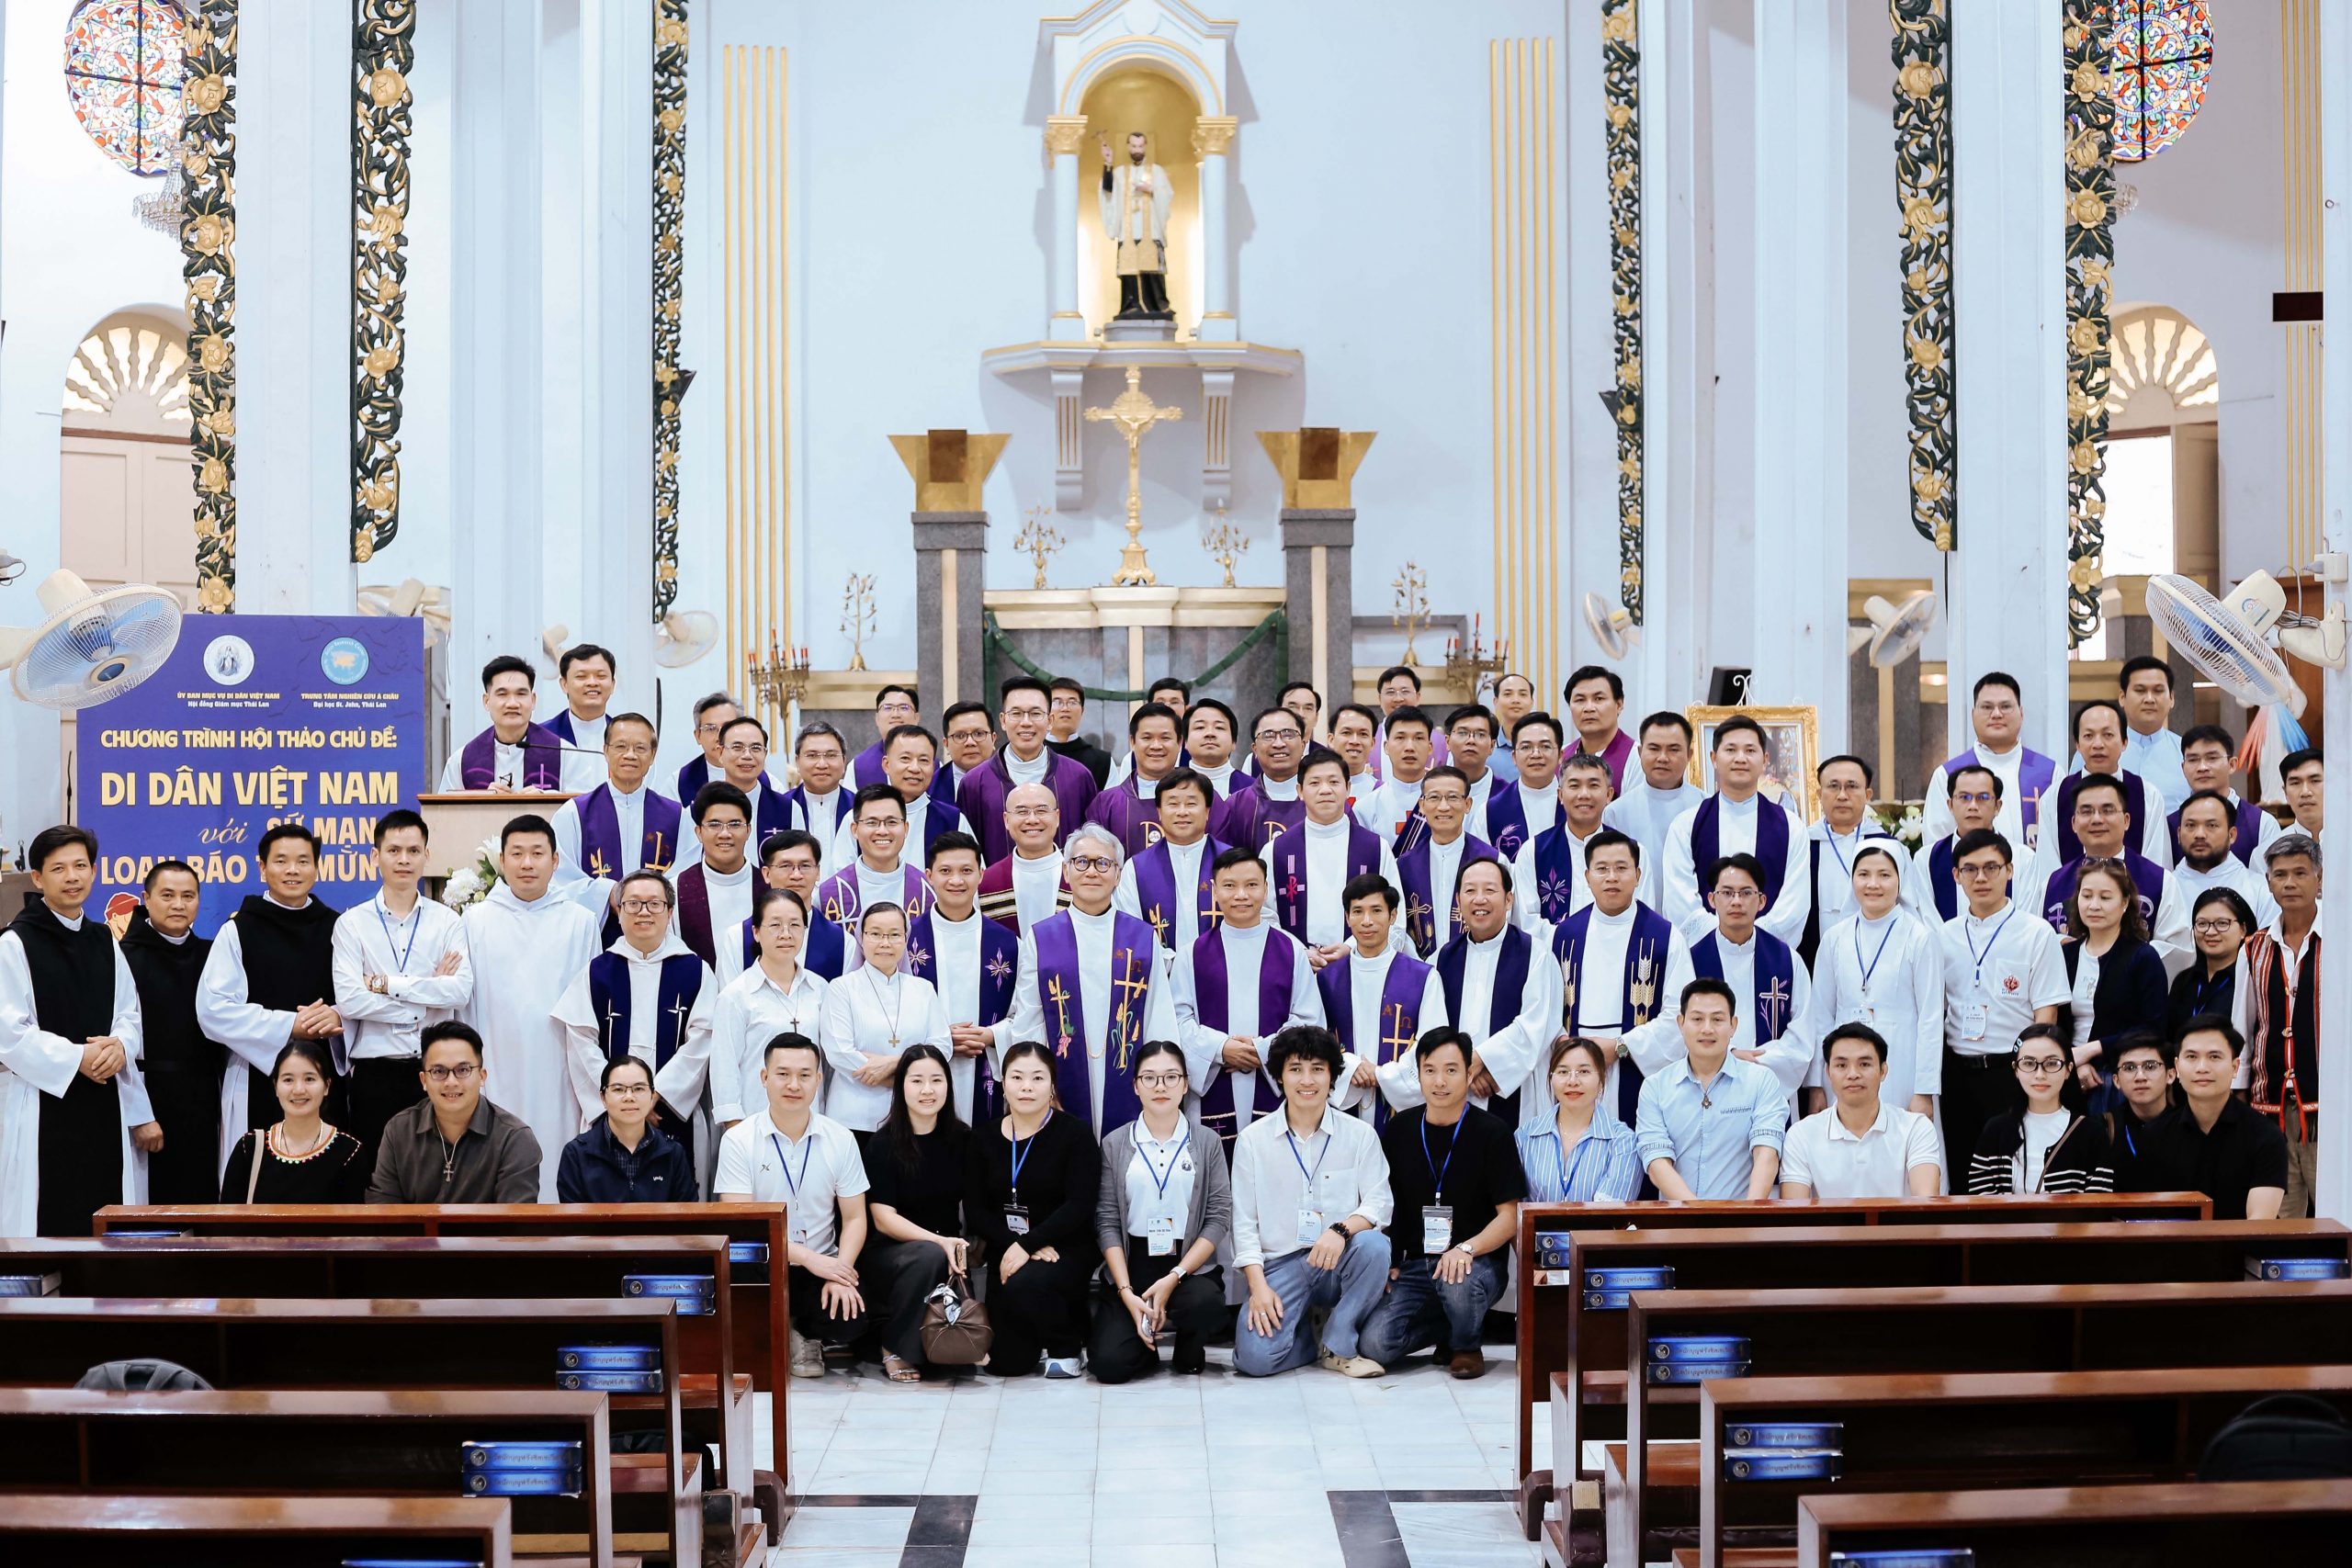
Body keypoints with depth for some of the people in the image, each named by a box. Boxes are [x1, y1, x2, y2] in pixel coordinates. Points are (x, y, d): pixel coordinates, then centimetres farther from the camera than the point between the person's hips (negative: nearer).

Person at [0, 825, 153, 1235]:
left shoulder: (104, 942, 14)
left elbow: (131, 1016, 14)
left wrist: (119, 1046, -8)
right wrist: (76, 1058, -17)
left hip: (104, 1107, 5)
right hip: (42, 1104, -5)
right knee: (49, 1225, -5)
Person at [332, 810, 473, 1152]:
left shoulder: (446, 921, 6)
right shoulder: (352, 924, 2)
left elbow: (462, 990, -8)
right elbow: (349, 999, -10)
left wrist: (387, 983, -12)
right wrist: (429, 993, -7)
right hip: (375, 1072, -1)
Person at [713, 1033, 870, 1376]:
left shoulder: (840, 1139, 3)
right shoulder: (739, 1141, -5)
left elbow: (854, 1218, 3)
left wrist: (841, 1272, -17)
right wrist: (807, 1257, -20)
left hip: (823, 1265, 2)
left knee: (850, 1320, -28)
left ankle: (804, 1334, 13)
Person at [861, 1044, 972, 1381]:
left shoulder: (961, 1138, 3)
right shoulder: (883, 1144, -7)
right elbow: (883, 1218, -12)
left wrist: (958, 1245, -13)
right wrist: (938, 1241, -25)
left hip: (948, 1247, 3)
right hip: (889, 1253, -3)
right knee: (929, 1257, -39)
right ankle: (894, 1349, -18)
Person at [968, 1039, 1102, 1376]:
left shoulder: (1074, 1133, -6)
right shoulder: (984, 1137, 5)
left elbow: (1078, 1207, -14)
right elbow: (976, 1209, -1)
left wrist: (1026, 1245, -23)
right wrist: (1014, 1246, -17)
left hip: (1065, 1250, -4)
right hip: (1007, 1252, 4)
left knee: (1023, 1284, -36)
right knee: (1007, 1362, -5)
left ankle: (1066, 1345, -5)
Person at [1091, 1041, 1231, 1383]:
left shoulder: (1207, 1142, 5)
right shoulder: (1115, 1144, 6)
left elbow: (1219, 1218, -2)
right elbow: (1107, 1221, 1)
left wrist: (1174, 1278, -14)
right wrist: (1126, 1293, -12)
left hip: (1189, 1265, 0)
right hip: (1131, 1265, 0)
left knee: (1206, 1304, -36)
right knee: (1109, 1364, -23)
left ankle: (1189, 1345, 2)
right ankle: (1145, 1343, 15)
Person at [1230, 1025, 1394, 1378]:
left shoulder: (1360, 1135, 3)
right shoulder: (1253, 1140, 4)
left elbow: (1380, 1203, -6)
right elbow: (1244, 1222, 3)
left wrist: (1342, 1229, -28)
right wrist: (1258, 1286, -11)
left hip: (1338, 1261, 1)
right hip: (1280, 1265, -1)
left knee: (1373, 1244, -34)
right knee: (1255, 1357, -25)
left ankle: (1338, 1344, -12)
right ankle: (1309, 1328, 11)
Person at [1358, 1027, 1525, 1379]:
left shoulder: (1492, 1134, -5)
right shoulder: (1400, 1129, 7)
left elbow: (1509, 1216, -7)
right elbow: (1382, 1203, 13)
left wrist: (1466, 1248, -24)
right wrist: (1386, 1264, 0)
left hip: (1477, 1261, -3)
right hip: (1414, 1266, 3)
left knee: (1457, 1281, -39)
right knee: (1376, 1345, -20)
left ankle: (1466, 1345, -3)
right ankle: (1447, 1327, 12)